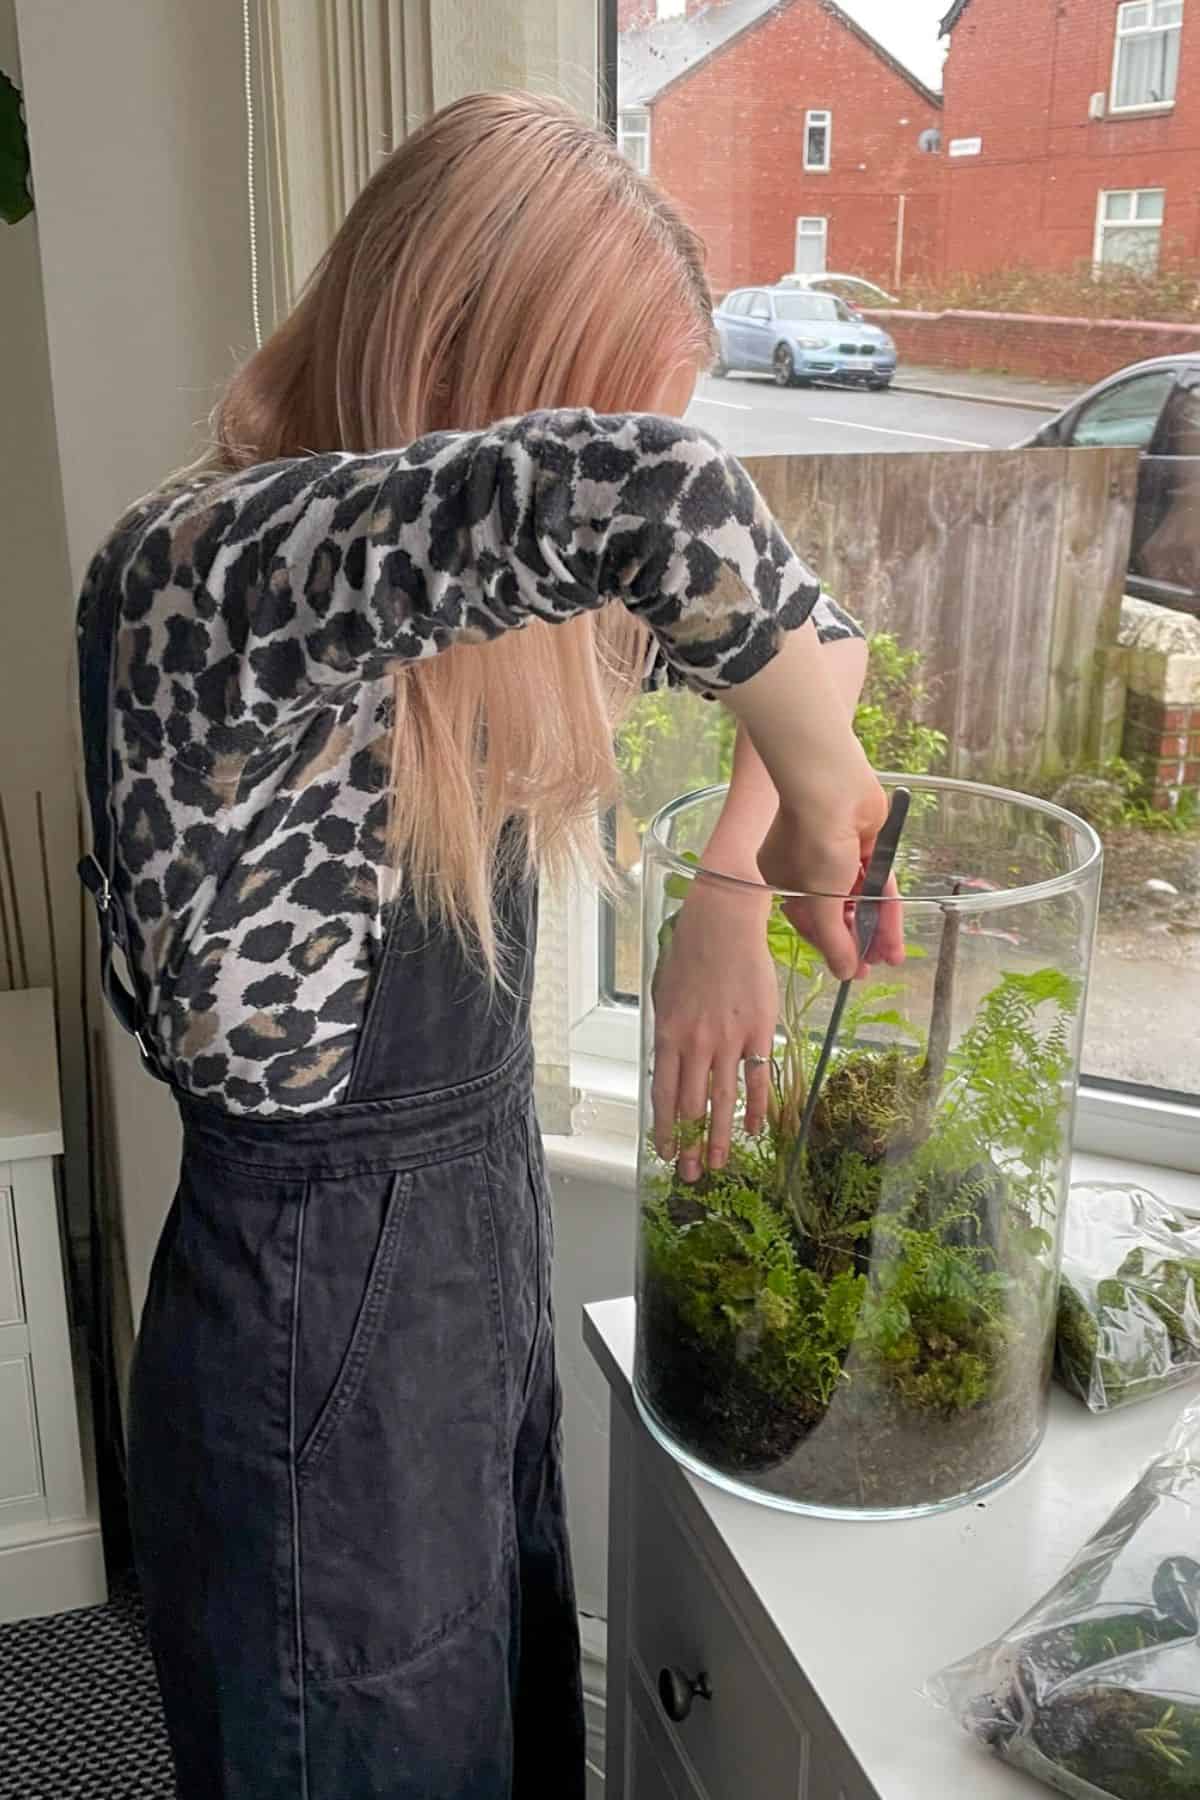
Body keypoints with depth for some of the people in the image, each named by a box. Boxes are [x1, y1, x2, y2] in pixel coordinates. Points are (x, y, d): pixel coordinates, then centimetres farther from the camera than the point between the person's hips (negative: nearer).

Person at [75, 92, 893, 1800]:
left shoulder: (498, 603, -1)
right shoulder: (197, 575, -27)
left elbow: (786, 632, 8)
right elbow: (646, 494, -44)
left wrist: (731, 894, -8)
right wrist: (815, 790, -27)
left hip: (488, 1238, 8)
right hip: (317, 1306, -7)